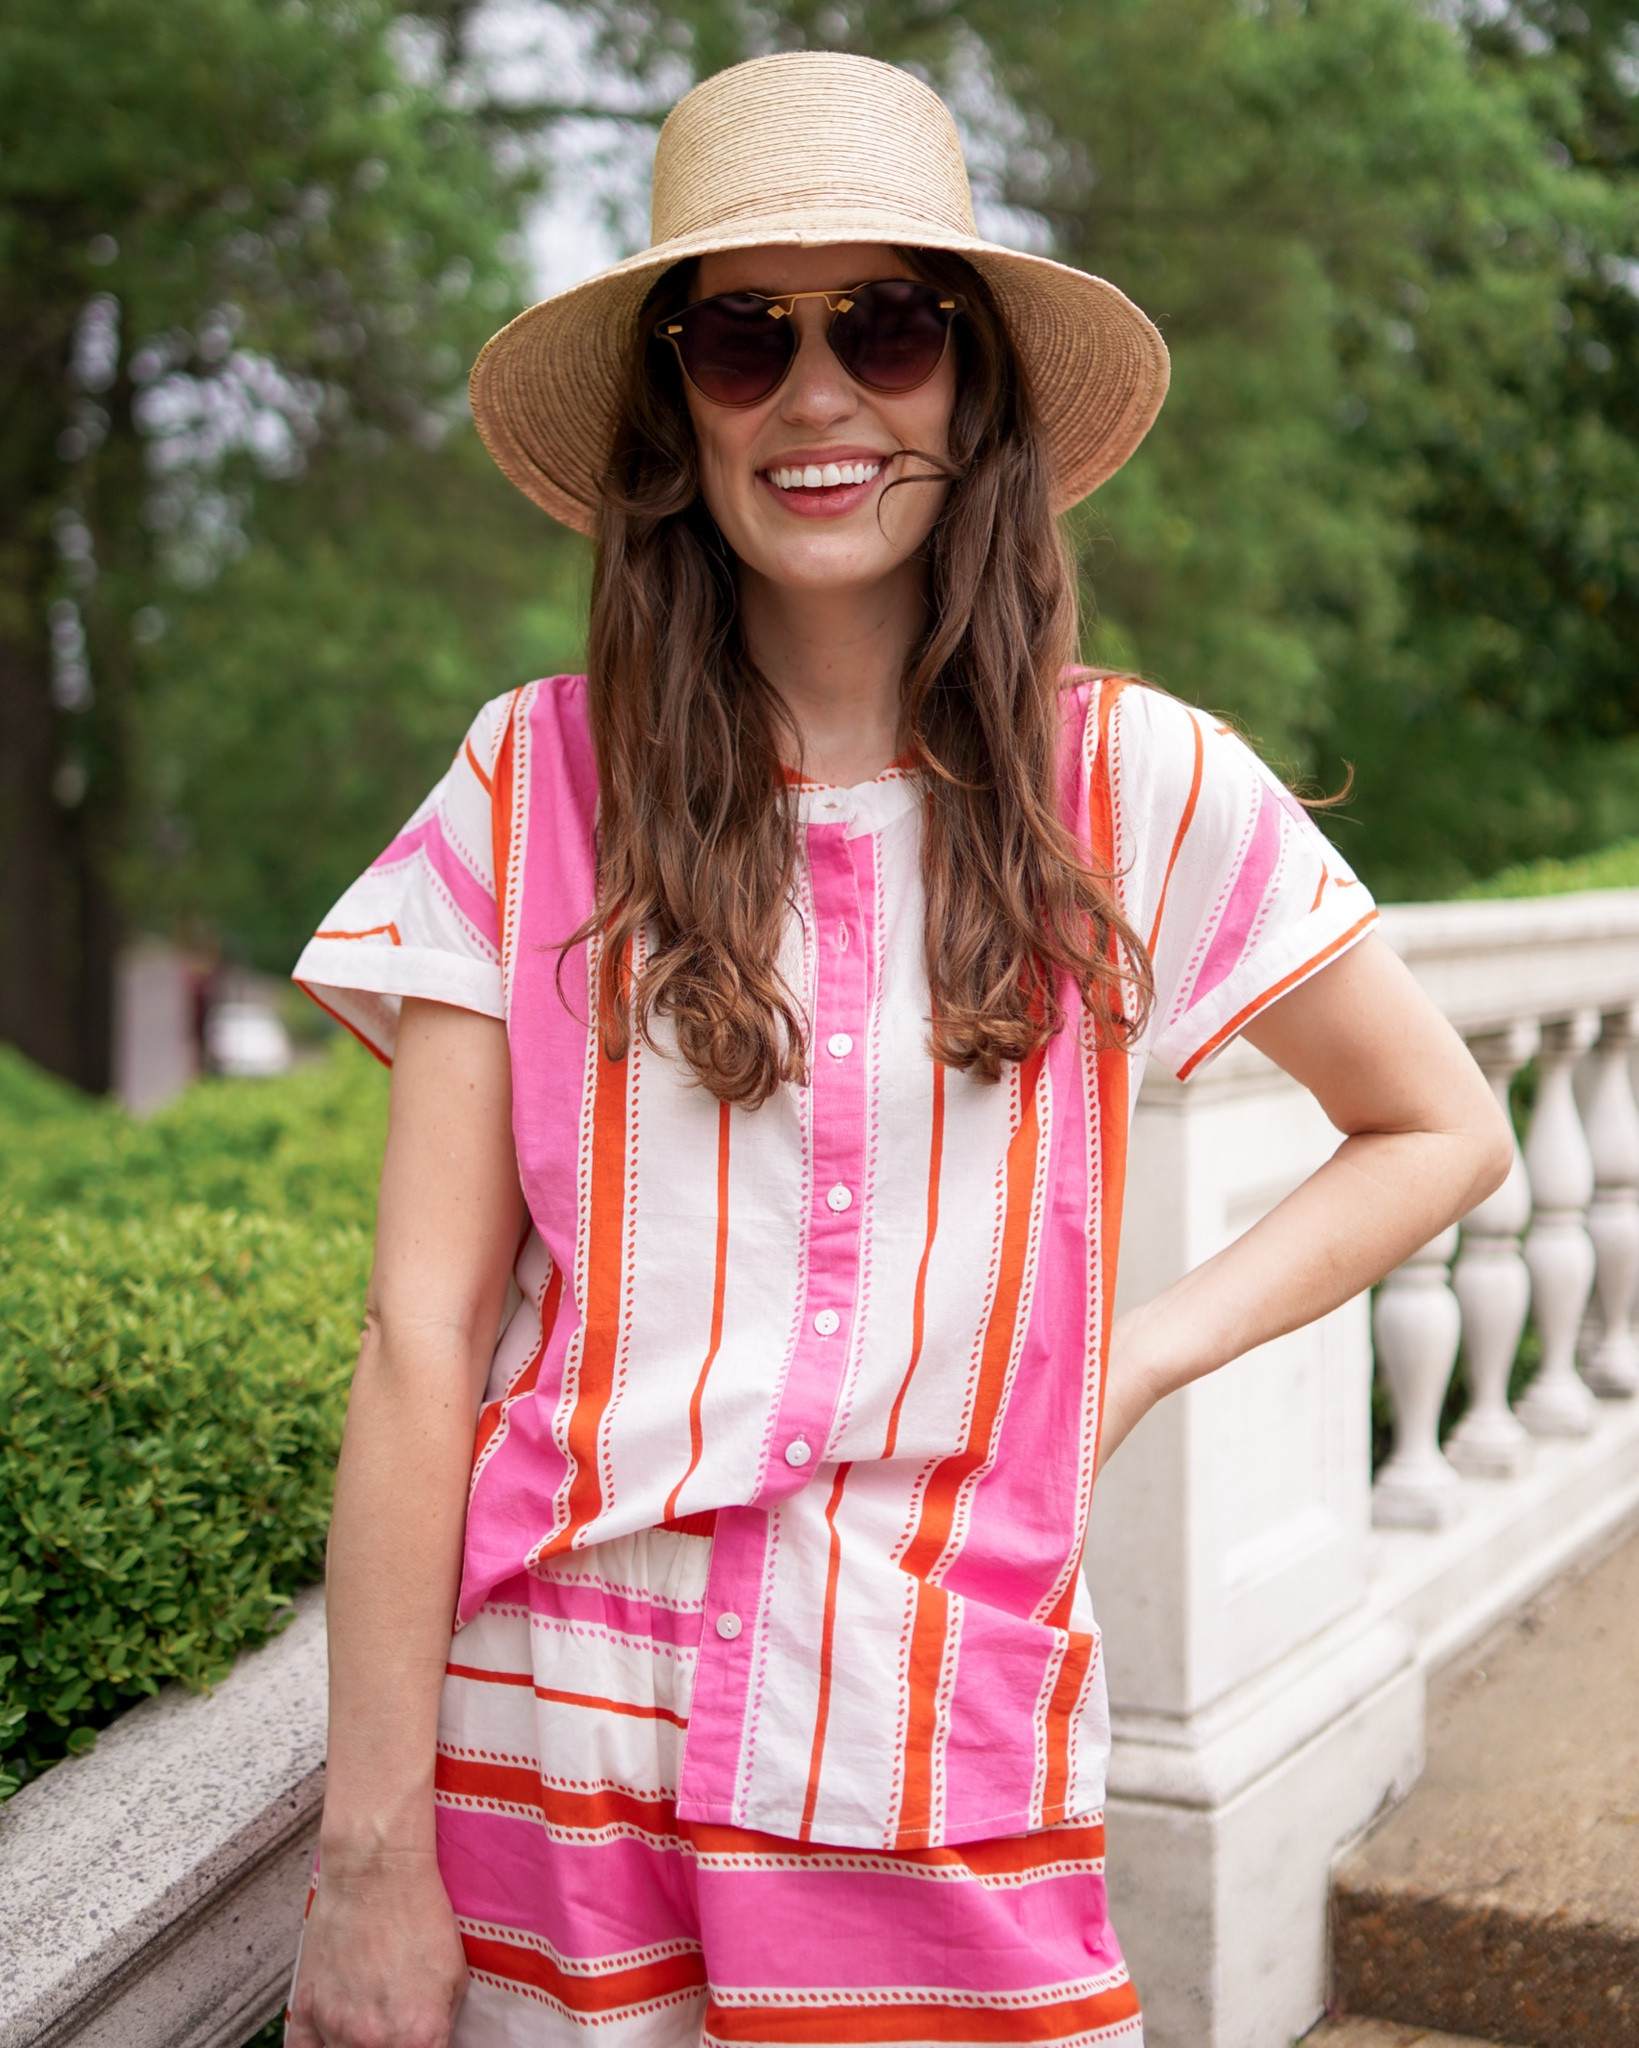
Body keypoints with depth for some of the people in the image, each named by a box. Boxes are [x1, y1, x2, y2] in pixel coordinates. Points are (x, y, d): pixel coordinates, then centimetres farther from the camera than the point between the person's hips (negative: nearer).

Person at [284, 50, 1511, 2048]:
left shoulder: (1134, 789, -1)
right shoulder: (534, 786, -3)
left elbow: (1442, 1131, 12)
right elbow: (419, 1341, -5)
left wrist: (1126, 1367, -1)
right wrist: (372, 1852, -7)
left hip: (944, 1768, 1)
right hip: (555, 1743, 0)